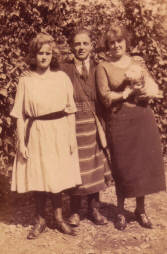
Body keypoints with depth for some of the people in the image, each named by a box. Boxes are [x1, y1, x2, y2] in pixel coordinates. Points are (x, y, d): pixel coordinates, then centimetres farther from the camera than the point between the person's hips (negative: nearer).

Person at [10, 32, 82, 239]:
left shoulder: (62, 78, 2)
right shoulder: (26, 81, 0)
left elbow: (70, 111, 4)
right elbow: (20, 115, -1)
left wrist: (72, 137, 1)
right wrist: (21, 142, -6)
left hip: (59, 134, 1)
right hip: (36, 135, 0)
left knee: (56, 177, 8)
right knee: (37, 178, 6)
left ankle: (58, 217, 27)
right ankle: (40, 220, 24)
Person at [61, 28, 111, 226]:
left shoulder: (97, 70, 6)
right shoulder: (64, 70, -3)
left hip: (94, 125, 3)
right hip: (74, 125, -3)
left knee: (95, 168, 11)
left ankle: (94, 209, 27)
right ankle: (75, 212, 22)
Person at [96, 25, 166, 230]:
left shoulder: (137, 61, 12)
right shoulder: (103, 67, 2)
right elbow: (106, 97, -8)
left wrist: (125, 93, -12)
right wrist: (137, 91, -8)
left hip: (143, 118, 3)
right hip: (119, 121, -3)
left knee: (144, 164, 7)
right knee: (122, 167, 3)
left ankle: (140, 210, 25)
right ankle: (120, 212, 22)